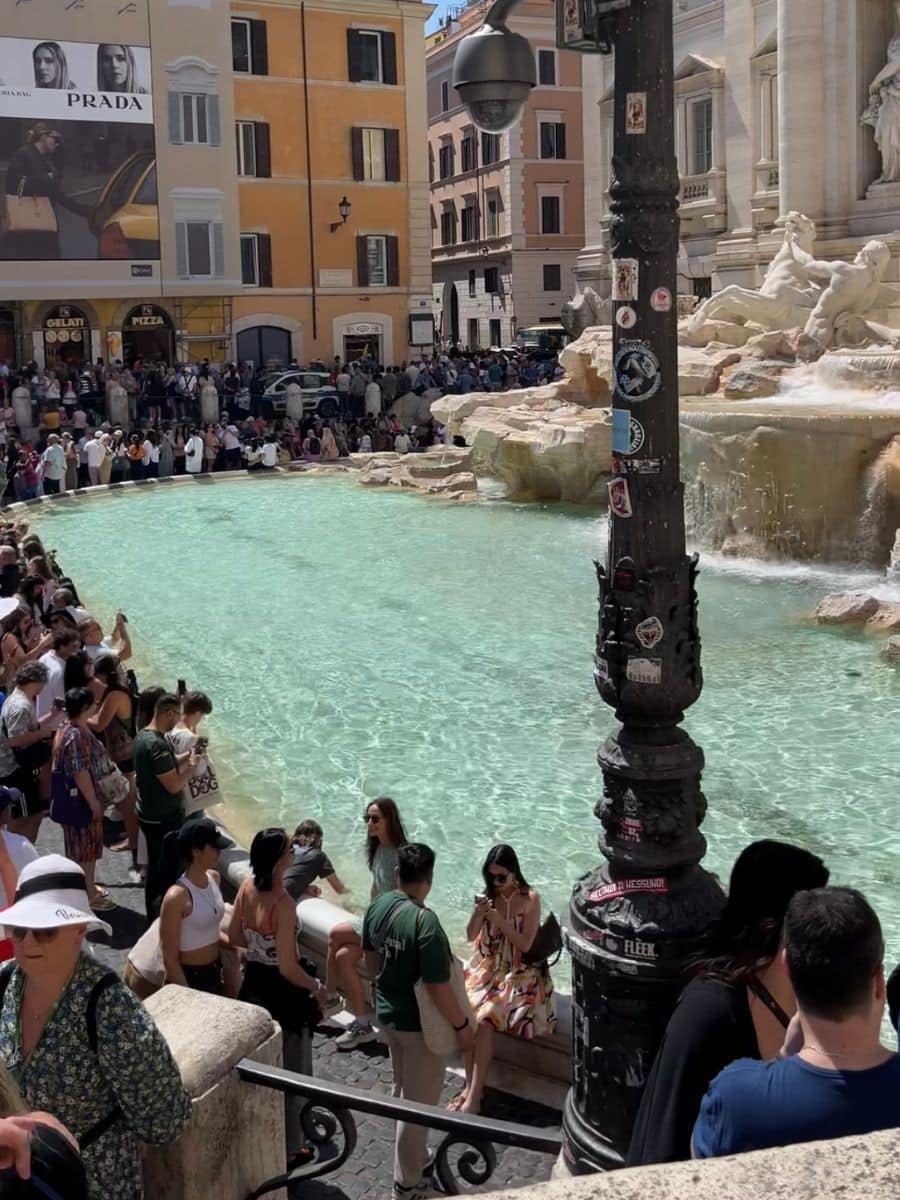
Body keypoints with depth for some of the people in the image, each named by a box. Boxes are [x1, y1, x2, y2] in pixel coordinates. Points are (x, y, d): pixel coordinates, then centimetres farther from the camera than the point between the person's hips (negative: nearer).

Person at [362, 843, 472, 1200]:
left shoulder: (377, 906, -6)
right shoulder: (424, 921, -30)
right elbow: (437, 986, -27)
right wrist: (462, 1025, -14)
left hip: (387, 1012, 8)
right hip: (419, 1023, -8)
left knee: (402, 1090, 26)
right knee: (418, 1102, 7)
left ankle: (409, 1157, 44)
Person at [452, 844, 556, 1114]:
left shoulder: (530, 898, -9)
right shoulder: (489, 895, 4)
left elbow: (525, 944, -12)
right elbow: (470, 937, 5)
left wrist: (499, 920, -20)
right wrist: (477, 914, -14)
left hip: (518, 974, -4)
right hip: (486, 968, 4)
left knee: (484, 1017, -27)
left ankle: (473, 1096, -22)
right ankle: (471, 1087, -16)